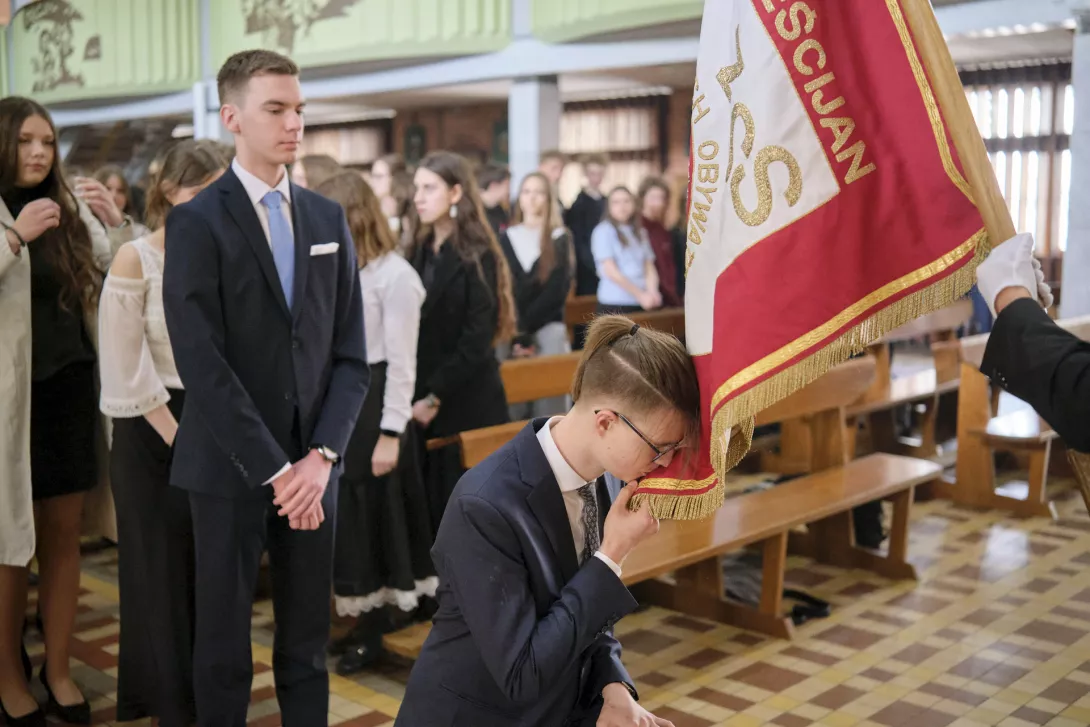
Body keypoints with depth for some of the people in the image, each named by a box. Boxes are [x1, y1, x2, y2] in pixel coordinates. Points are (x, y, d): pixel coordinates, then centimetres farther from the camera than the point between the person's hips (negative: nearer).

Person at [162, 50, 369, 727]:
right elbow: (203, 365, -14)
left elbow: (351, 354, 4)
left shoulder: (329, 219, 8)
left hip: (313, 464, 4)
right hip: (230, 468, -4)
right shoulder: (197, 222, -7)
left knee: (308, 639, 12)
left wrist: (321, 456, -8)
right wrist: (274, 468, -15)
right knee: (224, 638, 10)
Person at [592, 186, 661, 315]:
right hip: (614, 304, -5)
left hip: (641, 304, 5)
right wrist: (640, 295, -11)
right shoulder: (603, 231, -3)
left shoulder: (640, 233, 14)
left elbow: (650, 268, 10)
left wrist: (652, 292, -9)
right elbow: (611, 271, -9)